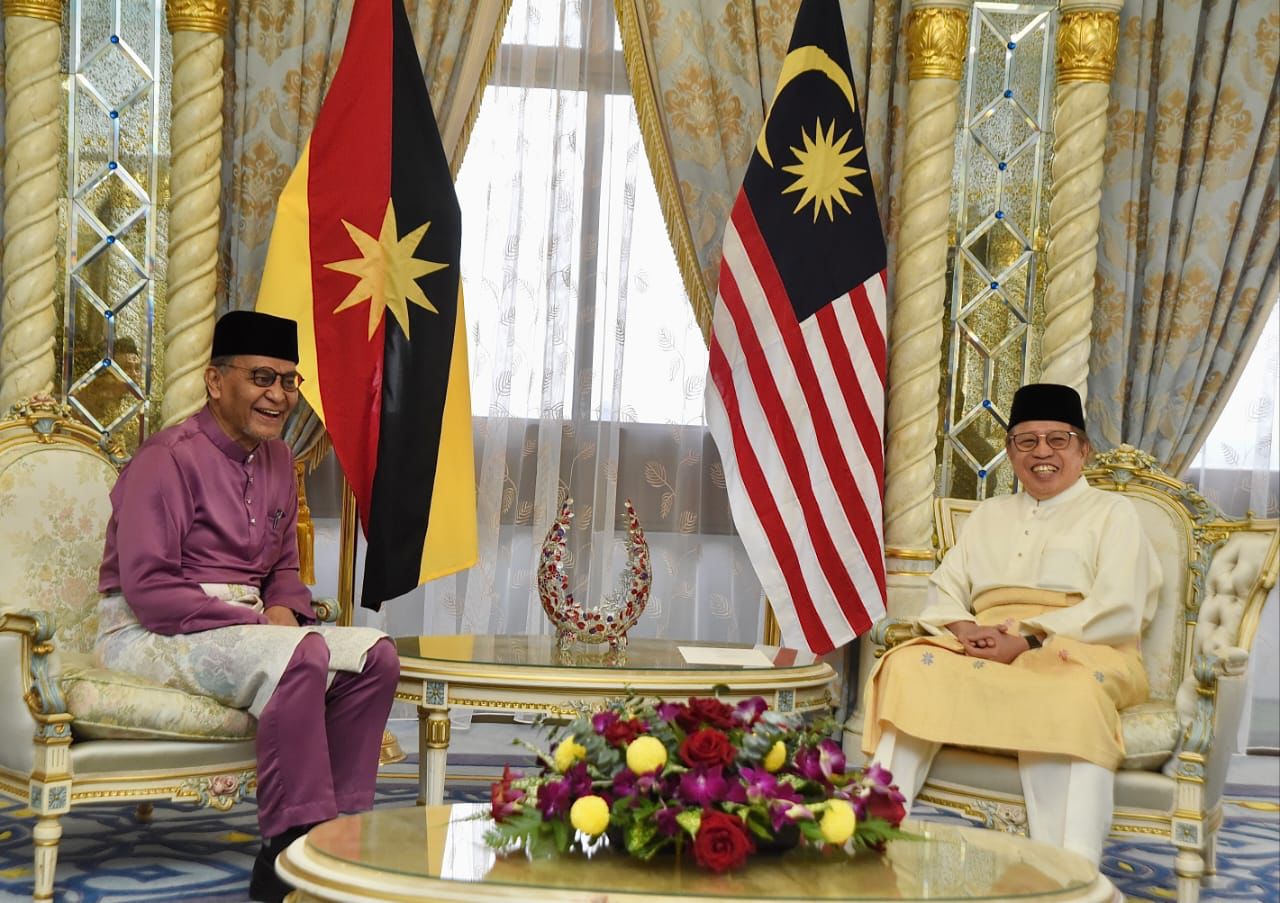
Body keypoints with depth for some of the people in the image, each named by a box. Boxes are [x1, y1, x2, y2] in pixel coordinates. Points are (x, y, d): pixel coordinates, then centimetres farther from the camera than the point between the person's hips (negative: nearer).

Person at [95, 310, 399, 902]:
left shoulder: (276, 459, 13)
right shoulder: (169, 459, -13)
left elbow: (283, 568, 22)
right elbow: (147, 588, -20)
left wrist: (283, 611, -3)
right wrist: (258, 623, -21)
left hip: (239, 626, 8)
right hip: (149, 634, -8)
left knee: (373, 656, -12)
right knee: (299, 655, -34)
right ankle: (289, 848, -29)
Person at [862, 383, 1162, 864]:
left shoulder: (1112, 512, 11)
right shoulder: (989, 515, 27)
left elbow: (1118, 613, -4)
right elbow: (944, 591, 18)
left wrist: (1028, 638, -16)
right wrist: (964, 629, -8)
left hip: (1077, 655, -4)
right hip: (983, 654, 4)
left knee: (1066, 695, -40)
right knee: (911, 666, -26)